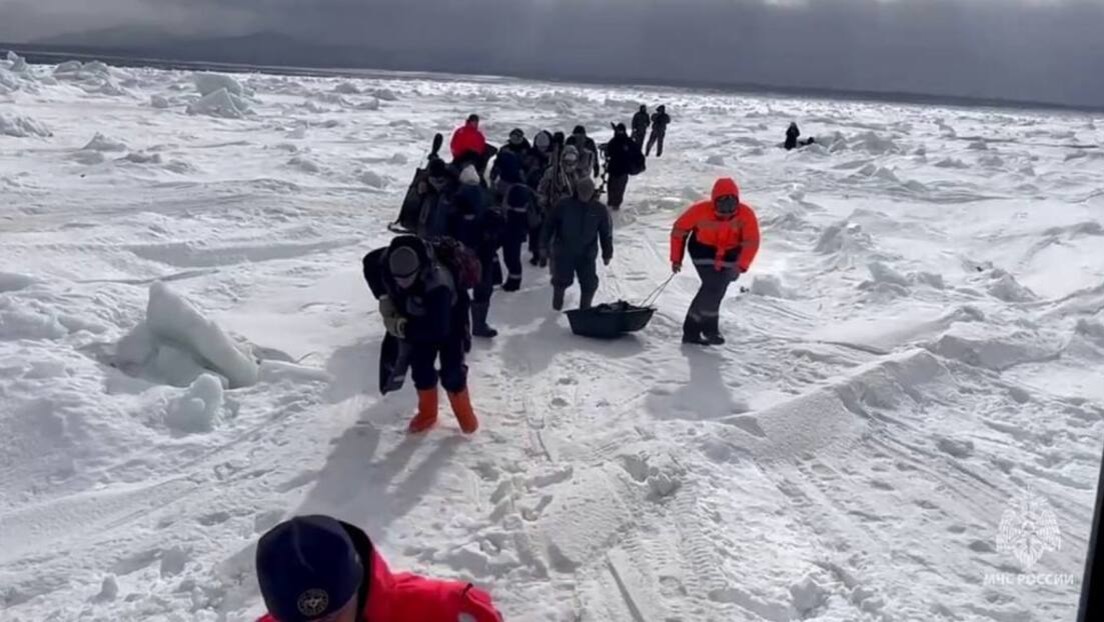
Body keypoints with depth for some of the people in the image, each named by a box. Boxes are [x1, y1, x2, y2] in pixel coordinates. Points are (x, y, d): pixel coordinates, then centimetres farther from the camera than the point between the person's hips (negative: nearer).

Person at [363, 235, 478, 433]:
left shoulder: (437, 284, -47)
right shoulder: (386, 260, -31)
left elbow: (439, 328, -44)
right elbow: (369, 263, -6)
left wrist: (403, 328, -38)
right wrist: (384, 297, -13)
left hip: (450, 321, -5)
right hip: (419, 320, 5)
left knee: (451, 372, -3)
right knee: (420, 368, 8)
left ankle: (464, 413, 23)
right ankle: (427, 413, 31)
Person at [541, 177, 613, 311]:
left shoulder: (600, 209, -3)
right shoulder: (564, 206, -9)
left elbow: (606, 233, 6)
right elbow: (549, 225, -1)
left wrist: (607, 254, 7)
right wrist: (545, 245, 0)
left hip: (587, 255, 1)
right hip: (564, 252, -1)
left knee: (589, 283, 0)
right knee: (562, 280, 10)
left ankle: (585, 309, 21)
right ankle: (557, 304, 39)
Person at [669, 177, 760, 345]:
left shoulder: (746, 214, -23)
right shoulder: (700, 211, -25)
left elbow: (751, 242, -26)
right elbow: (679, 230, -11)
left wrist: (741, 266, -41)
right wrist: (676, 258, -9)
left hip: (729, 253, 3)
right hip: (703, 249, -3)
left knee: (717, 289, 2)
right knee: (712, 286, -20)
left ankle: (691, 330, 16)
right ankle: (709, 328, -2)